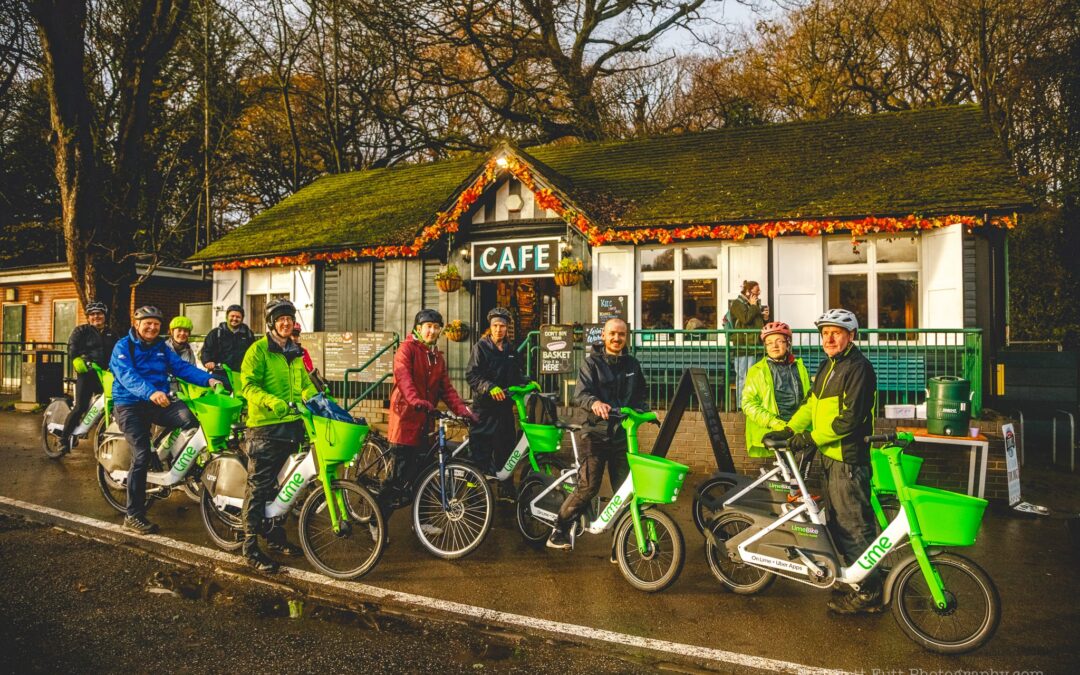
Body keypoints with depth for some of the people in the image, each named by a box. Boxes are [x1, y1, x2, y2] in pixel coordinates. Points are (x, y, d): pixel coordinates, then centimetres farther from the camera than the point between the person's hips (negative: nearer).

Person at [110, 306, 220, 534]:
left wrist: (208, 379, -17)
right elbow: (127, 375, -20)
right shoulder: (123, 346, -3)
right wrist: (150, 392, -39)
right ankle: (133, 516, -4)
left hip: (157, 403, 4)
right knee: (141, 456, -14)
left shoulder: (162, 348, 14)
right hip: (130, 405, -4)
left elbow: (182, 367, 1)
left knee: (189, 415, -26)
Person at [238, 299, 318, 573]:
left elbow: (306, 384, 20)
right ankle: (251, 547, 5)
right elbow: (248, 385, -15)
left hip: (291, 425, 7)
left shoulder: (295, 352, 17)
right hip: (264, 426, -7)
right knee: (258, 486, -2)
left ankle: (275, 537, 26)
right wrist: (271, 401, -31)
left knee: (280, 485, 14)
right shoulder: (259, 349, -6)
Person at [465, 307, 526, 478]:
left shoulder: (512, 350, 15)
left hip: (505, 404, 5)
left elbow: (517, 375, 22)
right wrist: (490, 388, -25)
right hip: (485, 404, -5)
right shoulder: (481, 347, -3)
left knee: (507, 443, 8)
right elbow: (471, 375, -12)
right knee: (481, 444, -6)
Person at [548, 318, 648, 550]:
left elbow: (642, 394, 24)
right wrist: (595, 403, -35)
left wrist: (643, 410, 2)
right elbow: (580, 394, -13)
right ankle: (560, 530, 9)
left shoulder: (632, 365, 14)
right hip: (596, 434, -4)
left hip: (623, 436, 4)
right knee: (588, 487, -9)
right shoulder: (592, 363, 0)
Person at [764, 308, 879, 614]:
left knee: (853, 525, -4)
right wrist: (789, 430, 3)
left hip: (848, 458, -10)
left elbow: (849, 417, -21)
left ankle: (868, 593, 6)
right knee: (837, 521, 18)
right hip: (829, 455, 10)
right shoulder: (828, 366, 15)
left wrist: (813, 438, -19)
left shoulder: (857, 367, -15)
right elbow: (811, 404, 15)